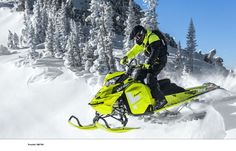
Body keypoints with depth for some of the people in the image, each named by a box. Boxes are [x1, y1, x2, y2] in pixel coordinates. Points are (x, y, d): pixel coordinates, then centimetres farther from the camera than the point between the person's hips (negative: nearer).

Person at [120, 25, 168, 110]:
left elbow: (155, 52, -32)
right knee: (139, 75, 0)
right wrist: (126, 57, -4)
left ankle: (161, 99, -24)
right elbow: (134, 50, 12)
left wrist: (148, 63, -43)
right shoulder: (142, 41, 11)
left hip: (160, 60, -9)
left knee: (150, 77, -26)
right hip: (152, 61, 9)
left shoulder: (153, 37, -20)